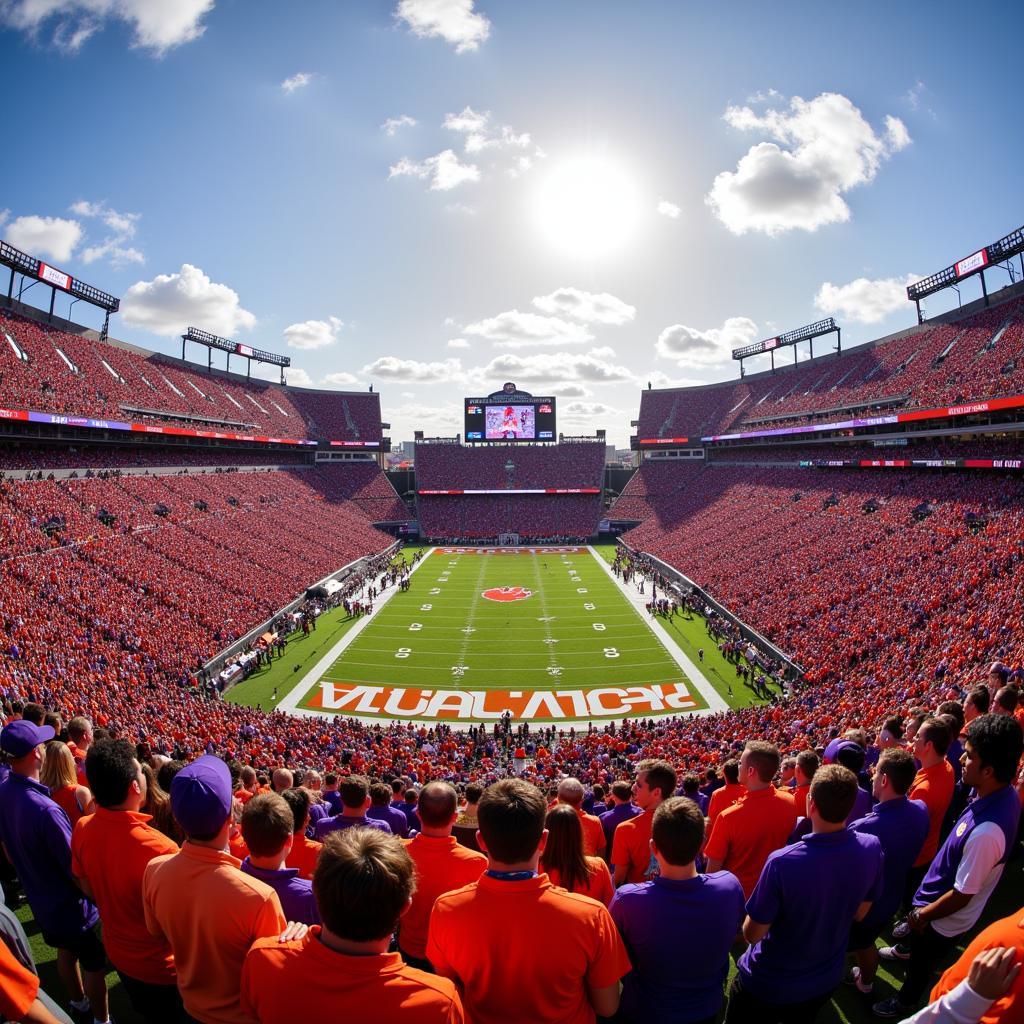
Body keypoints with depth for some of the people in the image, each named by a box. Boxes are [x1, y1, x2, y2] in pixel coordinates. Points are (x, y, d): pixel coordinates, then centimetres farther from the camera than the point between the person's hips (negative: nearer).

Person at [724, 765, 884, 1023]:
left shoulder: (782, 862, -37)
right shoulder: (872, 849, -22)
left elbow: (752, 934, -23)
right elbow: (859, 913, -2)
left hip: (767, 984, -4)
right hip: (824, 981, 4)